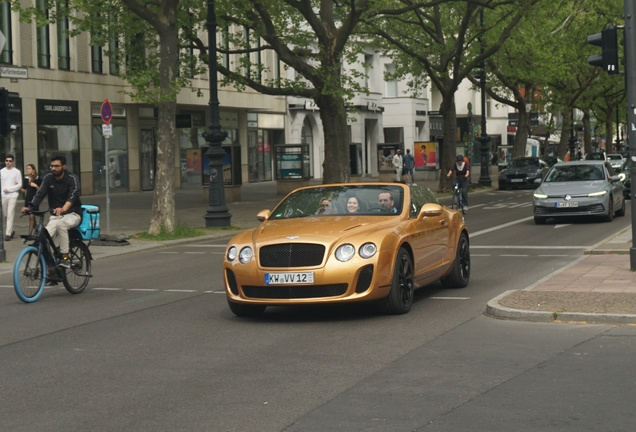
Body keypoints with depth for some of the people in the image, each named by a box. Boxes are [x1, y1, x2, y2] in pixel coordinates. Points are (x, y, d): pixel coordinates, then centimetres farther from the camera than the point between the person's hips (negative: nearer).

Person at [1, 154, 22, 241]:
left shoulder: (17, 172, 0)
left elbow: (20, 185, -2)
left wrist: (9, 189, -9)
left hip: (12, 196, -3)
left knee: (10, 215, -8)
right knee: (5, 215, 10)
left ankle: (8, 234, -8)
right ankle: (11, 231, 27)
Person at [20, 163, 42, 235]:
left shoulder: (38, 179, -5)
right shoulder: (26, 179, 10)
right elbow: (24, 190, 15)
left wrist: (36, 186, -17)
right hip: (27, 199, 6)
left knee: (31, 216, -11)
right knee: (32, 216, 12)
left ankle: (30, 233, -13)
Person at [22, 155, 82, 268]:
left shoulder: (72, 178, -12)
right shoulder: (48, 178, 1)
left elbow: (73, 196, -29)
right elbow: (39, 194, -10)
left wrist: (63, 209, -50)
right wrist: (30, 207, -30)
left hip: (72, 214, -4)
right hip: (55, 216, 4)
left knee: (61, 224, -38)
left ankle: (65, 259, -30)